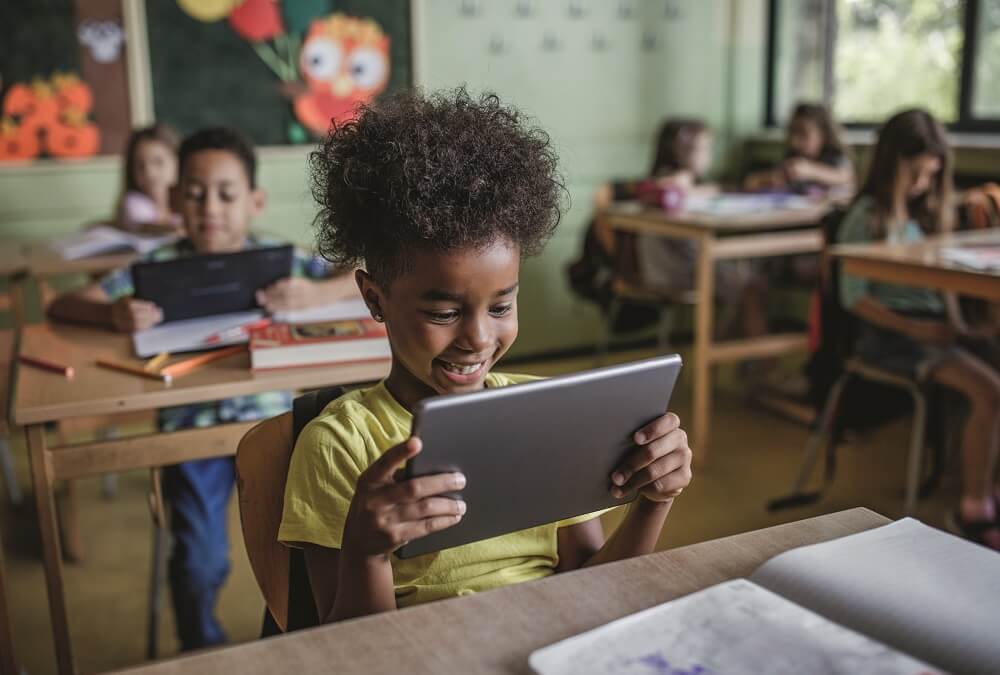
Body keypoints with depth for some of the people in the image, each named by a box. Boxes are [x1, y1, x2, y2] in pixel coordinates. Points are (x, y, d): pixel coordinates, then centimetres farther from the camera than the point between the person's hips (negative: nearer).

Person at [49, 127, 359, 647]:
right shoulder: (159, 267, -2)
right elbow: (61, 306, -5)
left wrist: (318, 293, -28)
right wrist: (112, 314, -28)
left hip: (269, 414, 1)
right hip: (191, 424, 0)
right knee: (199, 562, -10)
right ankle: (202, 654, 25)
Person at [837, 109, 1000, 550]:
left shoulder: (927, 212, 19)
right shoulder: (867, 216, -3)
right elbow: (854, 297, -8)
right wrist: (914, 329, -17)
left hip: (933, 325, 7)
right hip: (888, 333, -7)